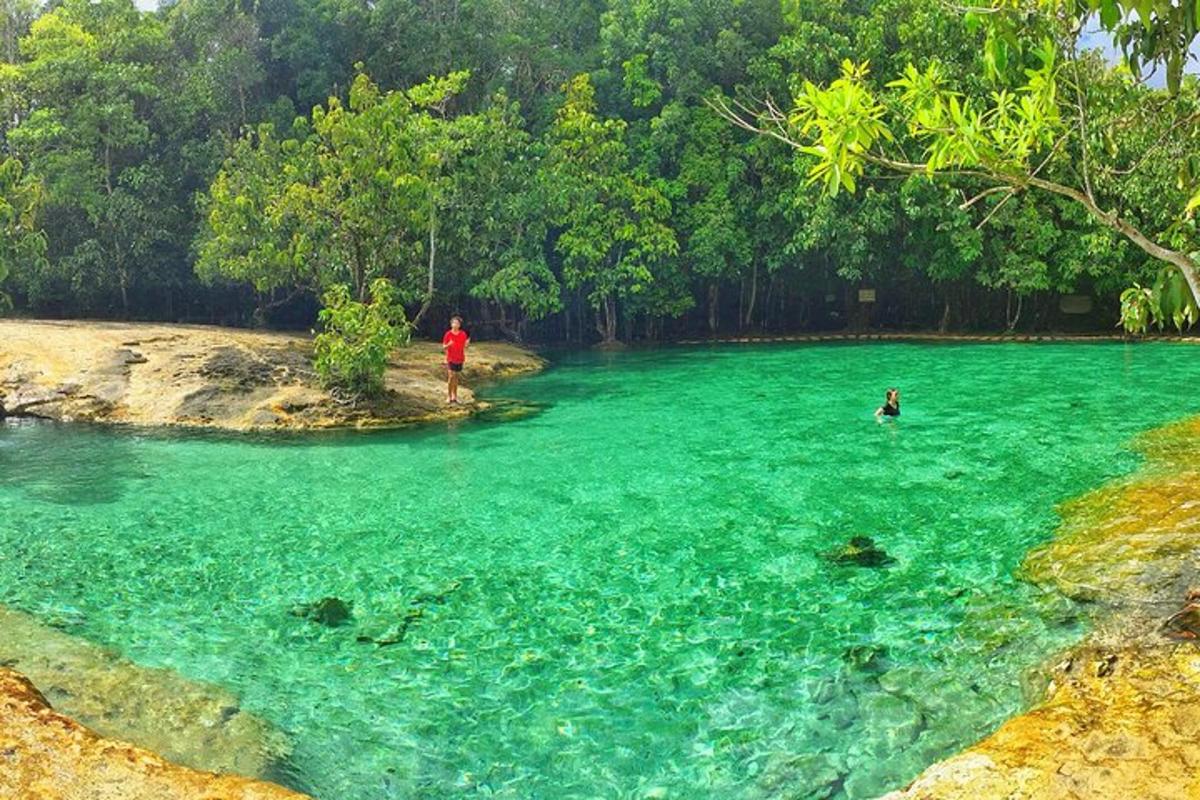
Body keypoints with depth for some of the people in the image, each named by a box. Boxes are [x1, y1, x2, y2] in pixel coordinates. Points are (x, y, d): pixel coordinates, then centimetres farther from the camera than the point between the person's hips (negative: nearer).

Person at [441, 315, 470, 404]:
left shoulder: (463, 334, 1)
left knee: (456, 377, 11)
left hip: (459, 359, 3)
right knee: (451, 377, -10)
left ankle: (455, 396, 19)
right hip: (450, 359, -3)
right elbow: (444, 347, -2)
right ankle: (449, 396, -1)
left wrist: (466, 343, -14)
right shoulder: (448, 334, -5)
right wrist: (448, 345, -23)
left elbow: (464, 347, 8)